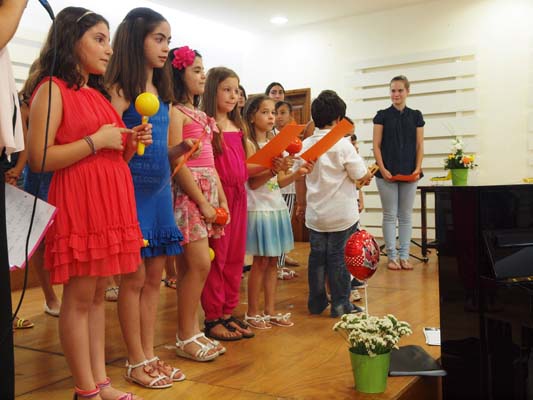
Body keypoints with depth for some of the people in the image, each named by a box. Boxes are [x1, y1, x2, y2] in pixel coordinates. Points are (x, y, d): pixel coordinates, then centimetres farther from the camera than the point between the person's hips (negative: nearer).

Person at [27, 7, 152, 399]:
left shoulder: (99, 94, 20)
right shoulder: (52, 89, -5)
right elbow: (39, 159, -14)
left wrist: (131, 143, 5)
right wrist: (96, 141, -13)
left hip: (111, 203, 8)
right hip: (78, 204, -8)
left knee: (98, 294, 11)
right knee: (79, 297, -1)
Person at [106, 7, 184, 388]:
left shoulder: (163, 92, 14)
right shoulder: (121, 89, -7)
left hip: (161, 191, 7)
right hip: (132, 190, -7)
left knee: (155, 276, 10)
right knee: (134, 277, 0)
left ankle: (149, 354, 21)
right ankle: (136, 361, 13)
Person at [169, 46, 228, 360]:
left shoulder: (201, 115, 19)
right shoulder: (175, 112, -6)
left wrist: (222, 199, 11)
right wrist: (202, 202, -14)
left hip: (209, 192, 8)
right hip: (187, 193, -8)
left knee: (190, 266, 10)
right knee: (200, 264, -10)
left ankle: (193, 331, 15)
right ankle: (185, 338, 1)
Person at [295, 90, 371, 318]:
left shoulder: (306, 145, 0)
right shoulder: (343, 144, -13)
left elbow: (299, 179, 7)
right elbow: (360, 175, -10)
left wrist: (301, 204, 19)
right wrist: (369, 173, 13)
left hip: (315, 214, 4)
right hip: (342, 214, -4)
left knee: (317, 256, 13)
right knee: (339, 258, 4)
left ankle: (316, 302, 23)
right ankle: (340, 305, 12)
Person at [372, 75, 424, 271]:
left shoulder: (416, 116, 7)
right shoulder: (382, 115, 1)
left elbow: (420, 146, 6)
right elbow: (376, 145, -2)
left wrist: (417, 168, -8)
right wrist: (382, 169, -12)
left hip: (409, 174, 2)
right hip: (387, 173, -2)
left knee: (406, 215, 7)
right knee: (390, 215, 2)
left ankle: (404, 256, 14)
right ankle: (392, 256, 9)